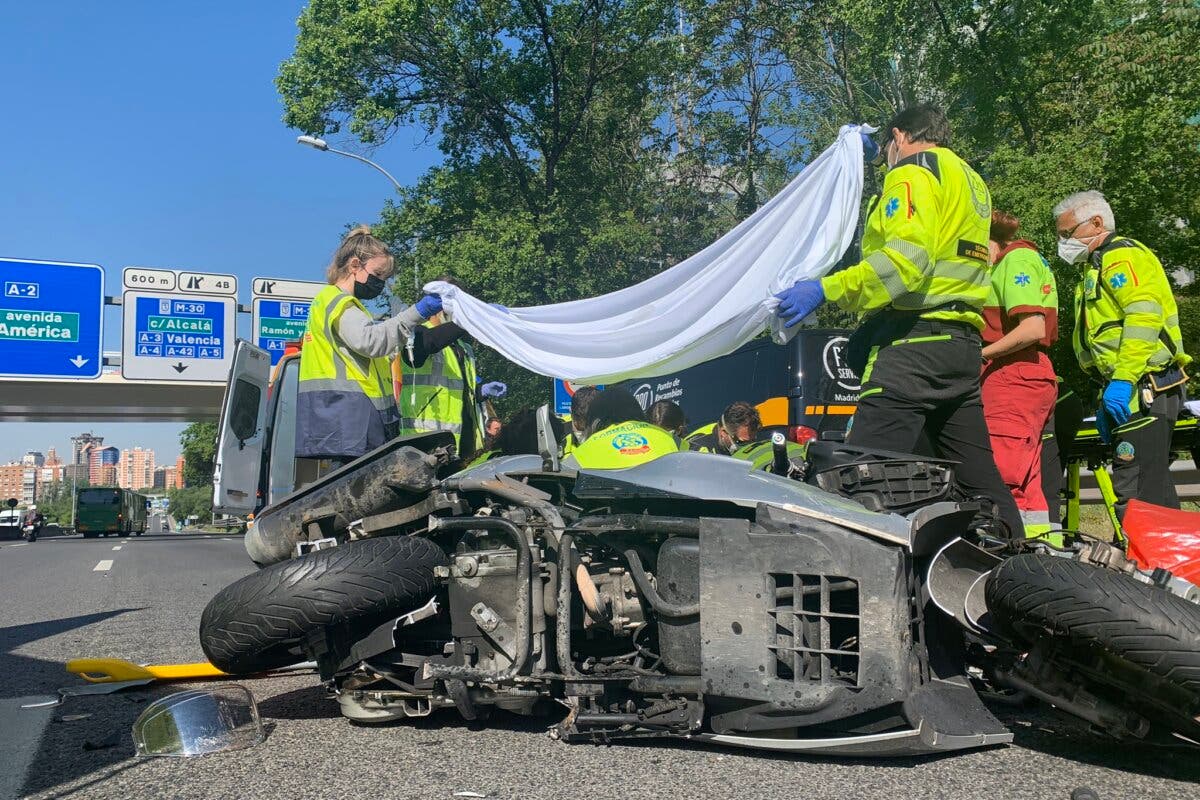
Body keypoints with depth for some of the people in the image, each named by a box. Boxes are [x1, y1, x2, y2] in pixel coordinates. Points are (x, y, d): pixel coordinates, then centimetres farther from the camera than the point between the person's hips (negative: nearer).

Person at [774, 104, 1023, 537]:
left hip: (914, 341, -9)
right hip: (964, 345, 10)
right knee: (978, 479, 14)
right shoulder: (972, 181, 25)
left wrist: (826, 289, -19)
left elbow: (907, 259, -18)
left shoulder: (913, 170, -2)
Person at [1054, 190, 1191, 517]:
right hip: (1137, 392, 11)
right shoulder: (1098, 264, 27)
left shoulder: (1123, 254, -5)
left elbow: (1144, 315, -21)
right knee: (1153, 488, 14)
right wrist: (1106, 396, 25)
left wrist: (1122, 379, -27)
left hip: (1144, 388, -11)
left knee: (1134, 494, -15)